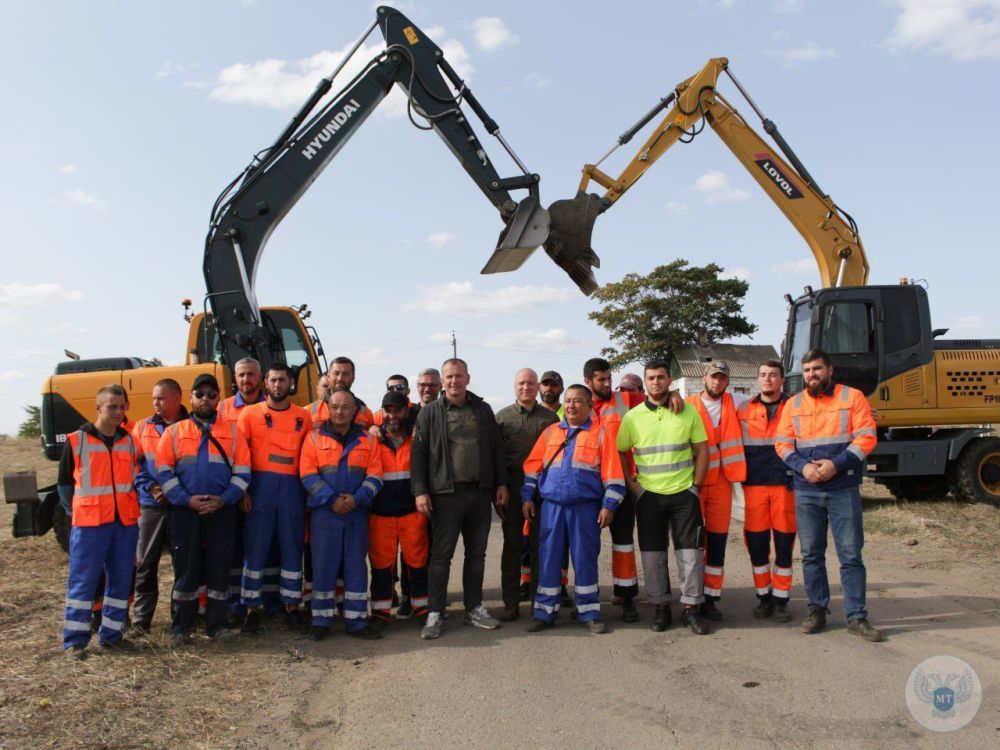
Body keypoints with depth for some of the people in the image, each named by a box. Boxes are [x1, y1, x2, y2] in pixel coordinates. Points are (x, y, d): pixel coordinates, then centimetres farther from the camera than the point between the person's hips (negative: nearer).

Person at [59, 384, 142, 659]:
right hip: (89, 523, -4)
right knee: (82, 581, -1)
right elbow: (64, 482, 7)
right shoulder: (77, 440, -1)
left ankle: (111, 634, 18)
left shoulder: (130, 441, 10)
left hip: (126, 522, 4)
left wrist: (132, 507, 6)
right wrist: (76, 510, 4)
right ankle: (74, 640, 6)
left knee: (121, 580, 7)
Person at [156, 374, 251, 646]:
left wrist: (224, 499, -10)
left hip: (222, 511, 1)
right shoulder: (174, 432, 7)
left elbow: (242, 471, 4)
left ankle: (217, 623, 17)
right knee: (186, 569, 4)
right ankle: (181, 628, 15)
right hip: (185, 511, 0)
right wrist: (186, 499, -10)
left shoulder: (233, 432, 7)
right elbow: (163, 471, 1)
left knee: (219, 568, 5)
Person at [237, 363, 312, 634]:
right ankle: (253, 608, 11)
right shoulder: (250, 413, 5)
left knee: (292, 547, 6)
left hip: (292, 487, 2)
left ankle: (291, 606, 17)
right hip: (260, 485, -1)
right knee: (255, 547, 2)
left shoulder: (304, 416, 9)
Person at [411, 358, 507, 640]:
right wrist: (420, 491, -10)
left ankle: (474, 608, 23)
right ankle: (435, 613, 8)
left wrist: (501, 484, 6)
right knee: (441, 555, 0)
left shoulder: (483, 410, 10)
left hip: (480, 493, 3)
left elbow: (496, 449, 12)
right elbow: (418, 453, -2)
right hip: (446, 494, -3)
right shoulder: (430, 413, 2)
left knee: (476, 553, 11)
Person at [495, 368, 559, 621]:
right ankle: (511, 602, 12)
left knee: (539, 545, 6)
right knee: (512, 545, 5)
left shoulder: (550, 417, 7)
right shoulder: (502, 417, 6)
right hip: (512, 486, 0)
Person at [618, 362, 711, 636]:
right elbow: (620, 453, 8)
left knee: (691, 551, 1)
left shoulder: (688, 412, 3)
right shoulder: (633, 416, 3)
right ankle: (660, 607, 18)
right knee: (653, 553, 6)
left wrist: (696, 484, -1)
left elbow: (702, 450, 6)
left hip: (684, 493, 0)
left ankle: (691, 607, 13)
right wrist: (631, 484, -2)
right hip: (648, 495, 1)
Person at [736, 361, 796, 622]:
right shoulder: (744, 409, 9)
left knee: (784, 542, 2)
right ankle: (763, 596, 18)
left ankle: (781, 599, 14)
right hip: (754, 484, 1)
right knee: (756, 542, 4)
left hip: (785, 483, -1)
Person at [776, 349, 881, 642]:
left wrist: (836, 464, -17)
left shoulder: (852, 397, 1)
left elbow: (867, 437, -7)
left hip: (844, 489, -3)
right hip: (806, 491, 3)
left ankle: (856, 616, 8)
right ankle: (817, 610, 19)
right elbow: (783, 444, 6)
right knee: (811, 554, 8)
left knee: (851, 554, 0)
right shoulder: (793, 404, 10)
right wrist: (803, 466, -13)